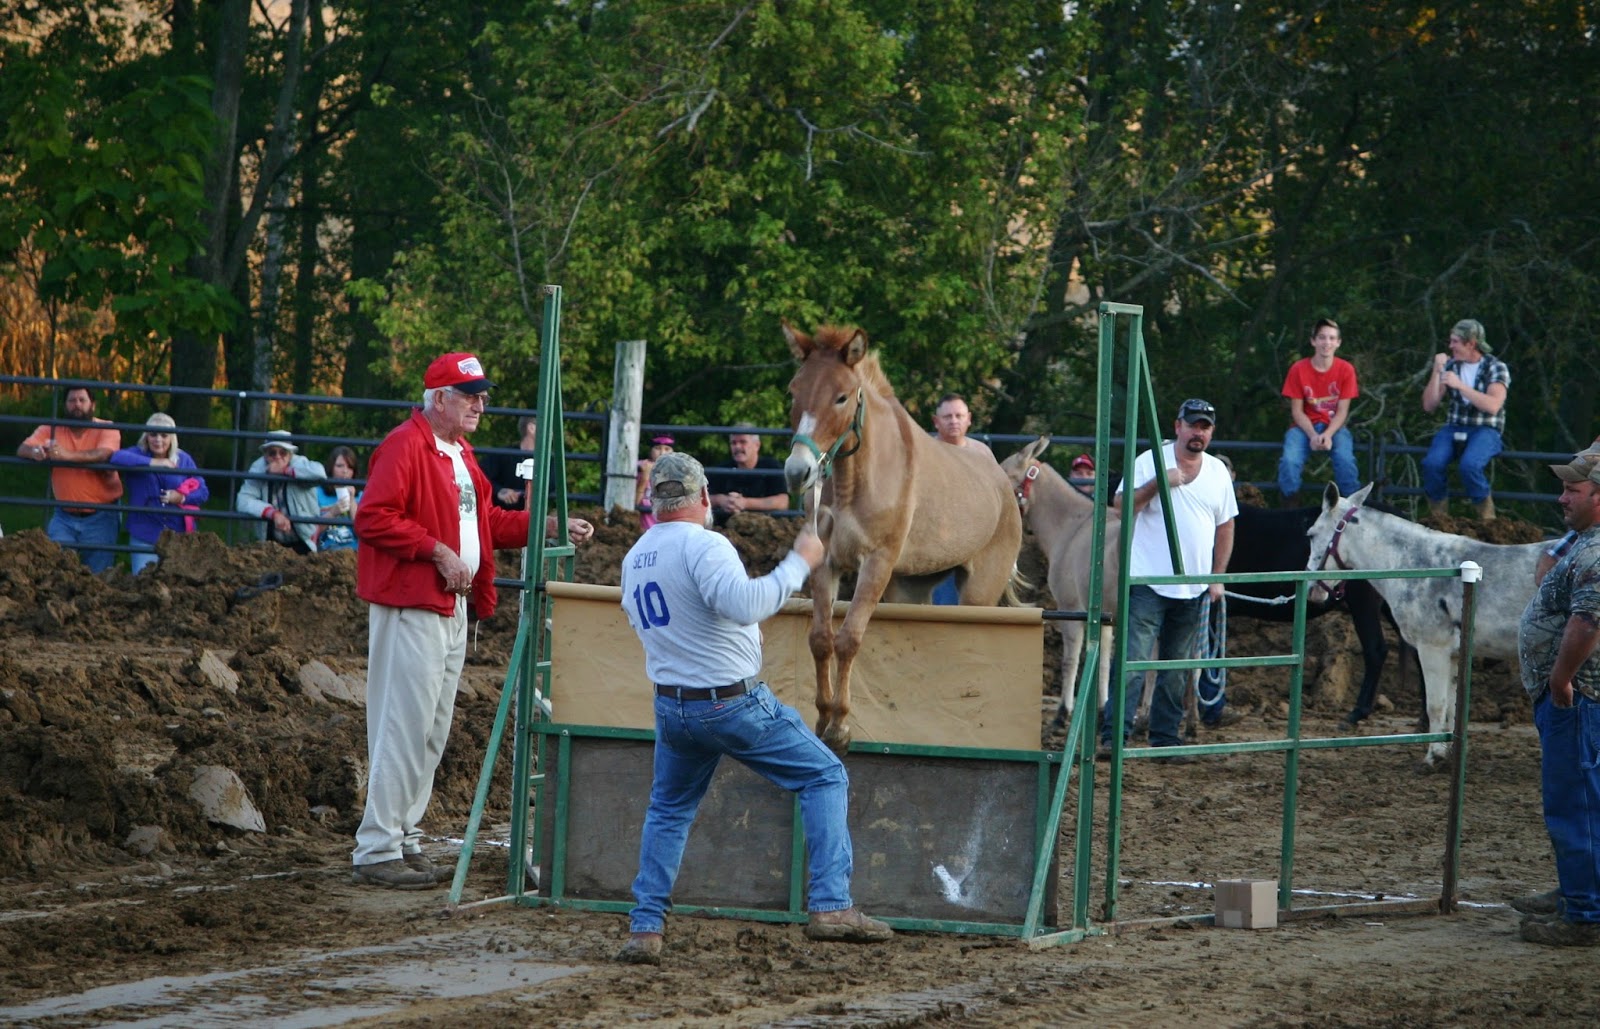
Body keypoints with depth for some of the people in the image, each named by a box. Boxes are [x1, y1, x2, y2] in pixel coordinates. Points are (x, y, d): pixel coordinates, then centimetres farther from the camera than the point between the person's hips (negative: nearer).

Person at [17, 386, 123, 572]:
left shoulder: (106, 429, -8)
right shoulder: (52, 429, 1)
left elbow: (104, 454, -27)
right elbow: (22, 449, -8)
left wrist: (68, 455, -43)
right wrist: (35, 451, -34)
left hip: (100, 516, -3)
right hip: (64, 516, 3)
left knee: (97, 573, 3)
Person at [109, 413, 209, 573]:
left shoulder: (183, 459, 7)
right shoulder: (138, 454, -1)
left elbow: (203, 491, 6)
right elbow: (117, 457, -25)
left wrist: (183, 498, -15)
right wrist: (152, 463, -30)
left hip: (179, 536, 2)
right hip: (144, 539, -2)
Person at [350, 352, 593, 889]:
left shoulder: (460, 453, 19)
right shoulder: (404, 446, -12)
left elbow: (487, 521, 25)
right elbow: (372, 518, -20)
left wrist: (549, 526, 14)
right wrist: (437, 551, -22)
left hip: (454, 609, 10)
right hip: (412, 608, -10)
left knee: (432, 733, 12)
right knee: (404, 728, -10)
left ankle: (405, 840, 19)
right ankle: (377, 850, -8)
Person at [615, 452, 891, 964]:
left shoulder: (634, 560, 9)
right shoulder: (703, 545, -16)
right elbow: (745, 603, -31)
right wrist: (799, 562, -22)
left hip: (672, 707, 7)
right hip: (736, 704, -7)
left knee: (668, 810, 24)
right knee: (825, 777, 5)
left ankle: (644, 929, 14)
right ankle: (831, 906, -5)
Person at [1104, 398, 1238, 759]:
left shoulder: (1218, 472, 10)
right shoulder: (1151, 462, -3)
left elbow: (1225, 527, 16)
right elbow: (1121, 505, -10)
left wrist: (1217, 577, 9)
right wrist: (1158, 483, -22)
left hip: (1193, 590, 5)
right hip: (1149, 581, -5)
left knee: (1177, 670, 9)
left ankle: (1165, 738, 15)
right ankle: (1114, 735, -14)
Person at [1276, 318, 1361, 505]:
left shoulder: (1346, 369, -4)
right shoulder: (1298, 369, -6)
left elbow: (1342, 411, -5)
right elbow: (1297, 411, -4)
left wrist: (1328, 435, -22)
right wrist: (1312, 435, -21)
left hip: (1334, 426, 0)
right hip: (1305, 426, 0)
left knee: (1345, 460, -32)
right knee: (1290, 461, -31)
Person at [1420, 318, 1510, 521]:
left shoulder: (1496, 368, -1)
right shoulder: (1451, 366, 12)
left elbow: (1492, 405, -16)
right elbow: (1428, 405, 9)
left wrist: (1460, 386, -19)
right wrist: (1437, 372, -3)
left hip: (1485, 430, -4)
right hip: (1454, 428, 4)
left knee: (1469, 464, -35)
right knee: (1432, 463, -29)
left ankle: (1486, 515, -11)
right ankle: (1437, 512, -7)